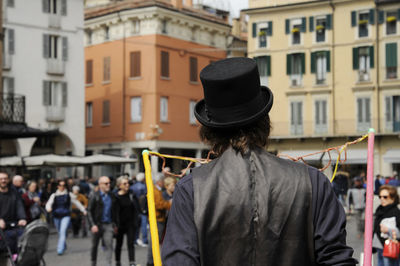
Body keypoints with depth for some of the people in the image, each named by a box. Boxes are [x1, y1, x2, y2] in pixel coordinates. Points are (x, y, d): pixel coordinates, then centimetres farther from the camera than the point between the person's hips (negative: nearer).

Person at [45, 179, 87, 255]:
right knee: (60, 232, 14)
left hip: (66, 216, -2)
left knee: (63, 231, -18)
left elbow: (76, 203, 12)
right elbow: (49, 203, -7)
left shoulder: (69, 195, 2)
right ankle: (64, 246, 39)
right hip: (56, 216, 2)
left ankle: (60, 249, -20)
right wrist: (48, 208, -31)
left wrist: (83, 210, 16)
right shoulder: (54, 195, 2)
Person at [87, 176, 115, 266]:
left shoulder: (111, 195, 9)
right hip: (97, 225, -2)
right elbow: (89, 211, -7)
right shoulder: (94, 195, -4)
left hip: (108, 225, 2)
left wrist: (114, 224, 9)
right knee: (94, 246, 11)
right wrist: (92, 225, -15)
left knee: (109, 245, -11)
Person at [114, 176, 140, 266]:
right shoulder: (116, 197, -10)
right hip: (121, 224, -2)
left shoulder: (131, 194, 1)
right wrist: (117, 224, -18)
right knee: (119, 243, 13)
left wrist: (136, 221, -1)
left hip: (131, 223, 2)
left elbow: (136, 208, 5)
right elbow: (116, 212, -13)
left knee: (131, 243, -5)